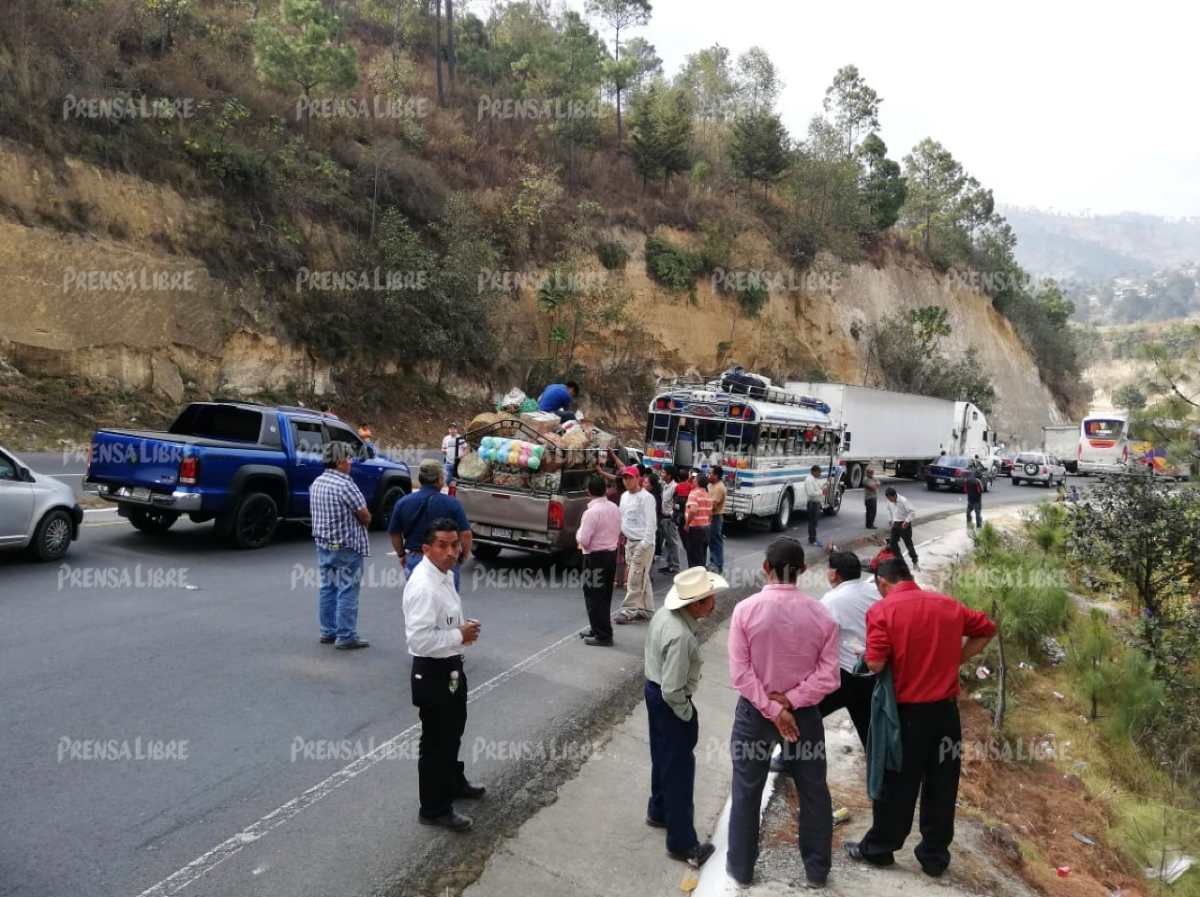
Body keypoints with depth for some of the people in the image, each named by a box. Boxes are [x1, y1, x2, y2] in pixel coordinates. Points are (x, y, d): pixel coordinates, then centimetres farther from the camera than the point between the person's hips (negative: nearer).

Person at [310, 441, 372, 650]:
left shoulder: (317, 483, 8)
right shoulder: (345, 485, -19)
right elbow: (365, 516, -15)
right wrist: (364, 519, 8)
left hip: (323, 544, 9)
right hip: (346, 546, -9)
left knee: (328, 588, 15)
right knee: (347, 591, -2)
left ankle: (328, 632, 22)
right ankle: (346, 637, 1)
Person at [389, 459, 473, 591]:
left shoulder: (403, 503, -2)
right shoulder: (452, 503, -13)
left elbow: (394, 533, 6)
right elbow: (465, 534, -15)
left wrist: (401, 555, 21)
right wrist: (465, 554, 3)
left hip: (413, 559, 3)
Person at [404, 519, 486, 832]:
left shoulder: (445, 575, 4)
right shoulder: (423, 586, -28)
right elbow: (420, 639, -33)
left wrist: (463, 629, 1)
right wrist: (460, 636, -23)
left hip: (450, 667, 10)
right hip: (433, 673, -10)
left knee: (452, 732, 28)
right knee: (435, 741, 6)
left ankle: (454, 782, 49)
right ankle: (434, 808, 23)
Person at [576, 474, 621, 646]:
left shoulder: (591, 512, -20)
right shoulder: (614, 508, 3)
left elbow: (583, 540, -20)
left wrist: (578, 534, -1)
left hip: (596, 557, -8)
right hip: (612, 553, 8)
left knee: (594, 597, 1)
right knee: (604, 595, 16)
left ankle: (602, 635, 4)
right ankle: (598, 629, 28)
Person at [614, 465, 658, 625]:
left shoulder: (646, 497, -13)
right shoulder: (624, 496, 13)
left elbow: (650, 522, -16)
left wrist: (645, 543, -20)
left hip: (642, 543, -8)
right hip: (629, 541, 8)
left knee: (635, 579, -7)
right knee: (642, 578, 14)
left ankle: (628, 610, -2)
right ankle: (646, 610, 21)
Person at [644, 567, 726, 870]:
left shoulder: (665, 613, -5)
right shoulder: (680, 637, -33)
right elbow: (673, 691, -30)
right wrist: (687, 715, -11)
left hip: (653, 689, 9)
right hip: (669, 703, -9)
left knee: (663, 759, 27)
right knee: (679, 770, 6)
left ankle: (659, 811, 47)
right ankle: (682, 843, 20)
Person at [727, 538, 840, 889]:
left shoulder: (746, 609, -16)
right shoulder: (821, 615, -11)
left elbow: (739, 673, -17)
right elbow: (828, 678, -13)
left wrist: (772, 709, -13)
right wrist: (789, 702, -13)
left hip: (754, 712, -1)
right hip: (805, 714, 1)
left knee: (746, 791, 15)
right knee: (813, 792, 19)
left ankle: (741, 867, 28)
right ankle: (817, 869, 32)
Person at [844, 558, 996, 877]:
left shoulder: (882, 610, -13)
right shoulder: (948, 604, 4)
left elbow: (875, 664, -19)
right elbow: (986, 629, 16)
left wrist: (865, 657, 3)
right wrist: (956, 659, 12)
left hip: (907, 711, -4)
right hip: (946, 708, 4)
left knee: (896, 785, 10)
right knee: (941, 786, 14)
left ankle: (878, 849, 26)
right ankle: (935, 856, 26)